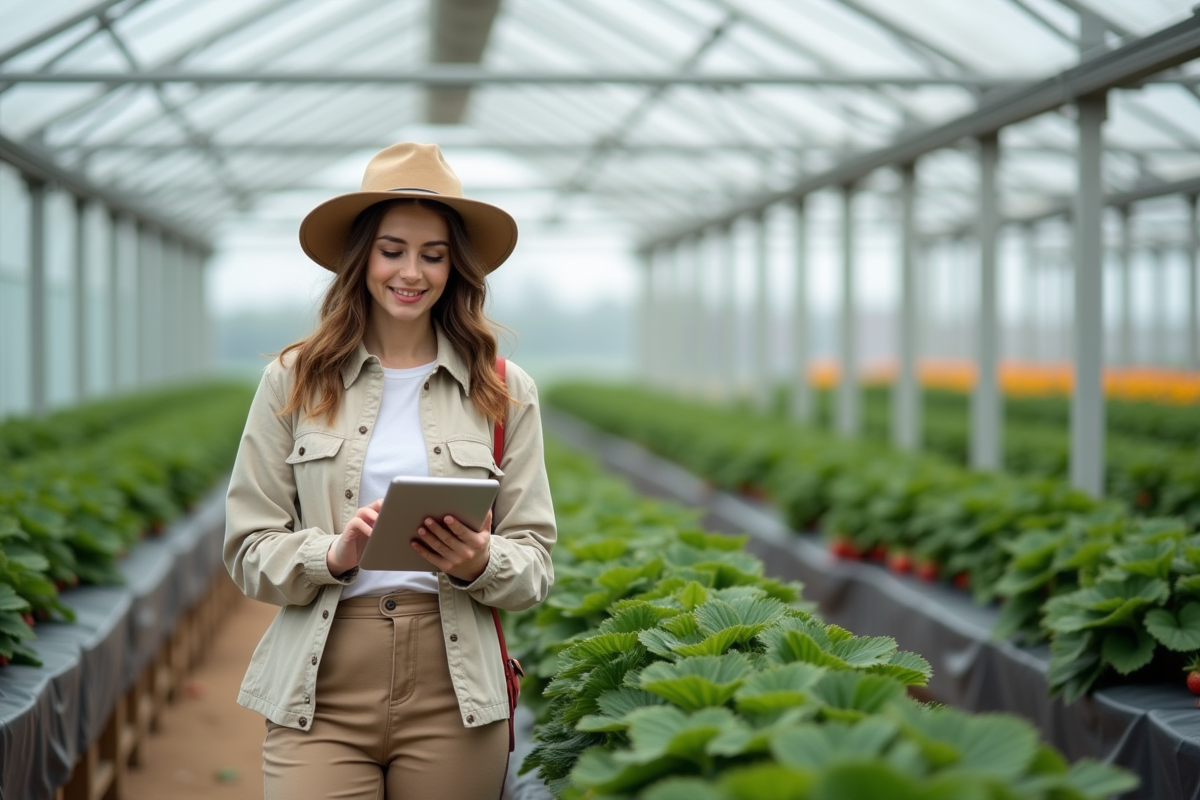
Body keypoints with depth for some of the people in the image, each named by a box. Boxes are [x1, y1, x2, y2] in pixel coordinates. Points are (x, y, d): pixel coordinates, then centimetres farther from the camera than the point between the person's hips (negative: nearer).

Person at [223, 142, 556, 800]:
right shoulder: (294, 380, 5)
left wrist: (479, 563, -15)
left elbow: (534, 563, 6)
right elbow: (249, 552, 4)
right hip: (319, 694, -1)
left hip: (453, 694, 1)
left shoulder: (505, 393, 7)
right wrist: (334, 554, -15)